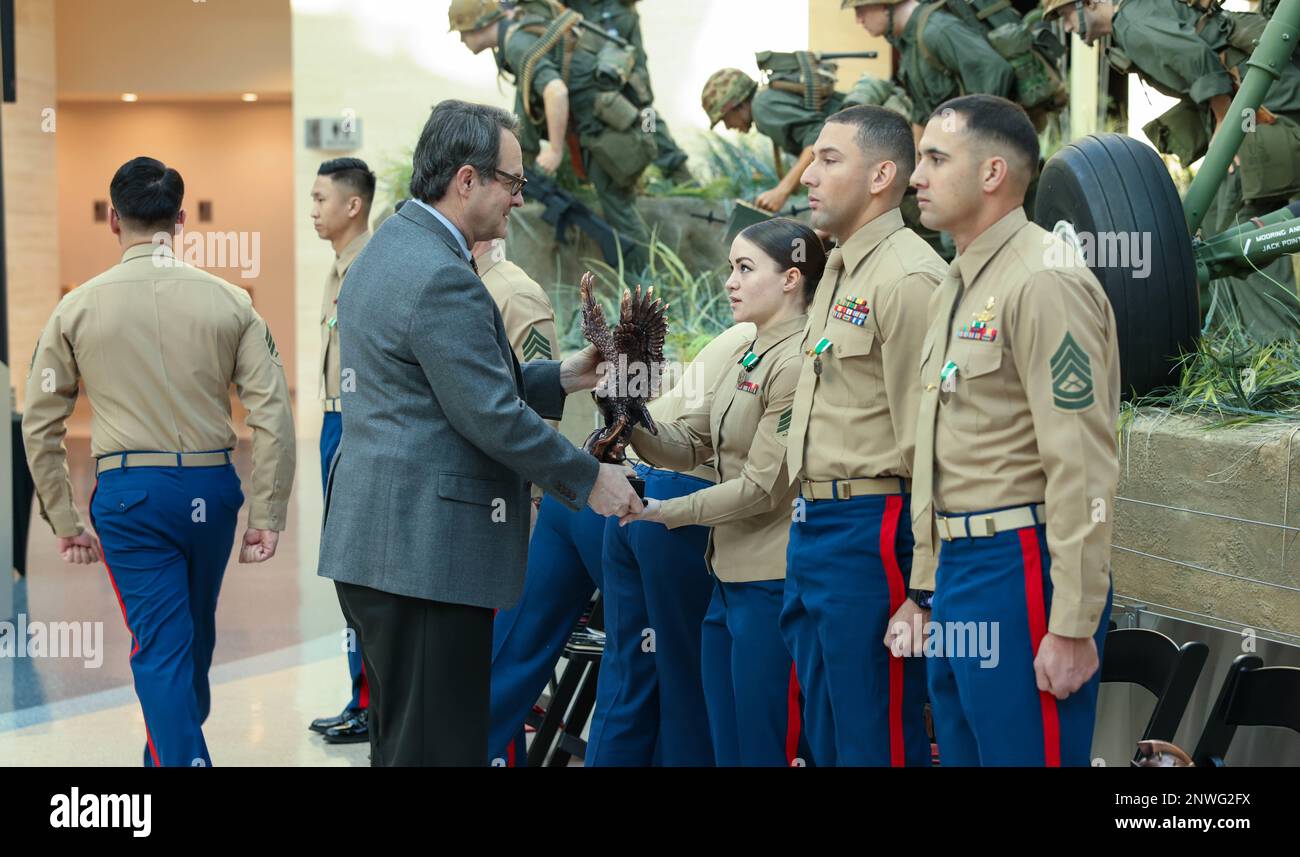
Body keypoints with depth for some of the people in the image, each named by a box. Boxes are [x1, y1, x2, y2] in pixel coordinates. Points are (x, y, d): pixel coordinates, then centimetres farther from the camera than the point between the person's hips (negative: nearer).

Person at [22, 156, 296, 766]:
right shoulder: (229, 302, 0)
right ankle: (174, 748, 41)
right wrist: (266, 516, 1)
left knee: (160, 647, 2)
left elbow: (40, 426, 3)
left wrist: (64, 522, 10)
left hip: (128, 492, -2)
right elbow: (273, 414, -4)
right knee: (195, 635, 22)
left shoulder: (78, 308, 0)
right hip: (211, 487, 2)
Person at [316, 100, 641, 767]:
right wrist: (590, 480, -7)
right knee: (440, 746, -4)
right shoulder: (441, 277, -18)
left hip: (375, 539, 11)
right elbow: (492, 418, -19)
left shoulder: (389, 248, 14)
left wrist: (562, 378, 14)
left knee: (402, 740, 18)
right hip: (427, 552, -11)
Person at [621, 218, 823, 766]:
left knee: (764, 748, -1)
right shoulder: (746, 355, 13)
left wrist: (669, 511, -9)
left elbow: (762, 488, -17)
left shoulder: (797, 364, -16)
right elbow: (690, 443, 11)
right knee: (726, 746, 15)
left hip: (771, 583, -9)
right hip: (730, 577, 9)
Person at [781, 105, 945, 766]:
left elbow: (923, 439, -18)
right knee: (825, 736, 17)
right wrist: (808, 521, 19)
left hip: (869, 531, -10)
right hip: (812, 530, 10)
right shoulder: (839, 271, 16)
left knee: (877, 740, -2)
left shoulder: (907, 277, -15)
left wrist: (917, 590, -19)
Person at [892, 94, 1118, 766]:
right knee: (961, 747, 16)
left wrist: (1072, 628, -21)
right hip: (958, 571, 9)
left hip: (1020, 567, -9)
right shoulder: (953, 291, 16)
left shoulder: (1045, 283, -14)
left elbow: (1082, 468, -19)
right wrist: (923, 593, 20)